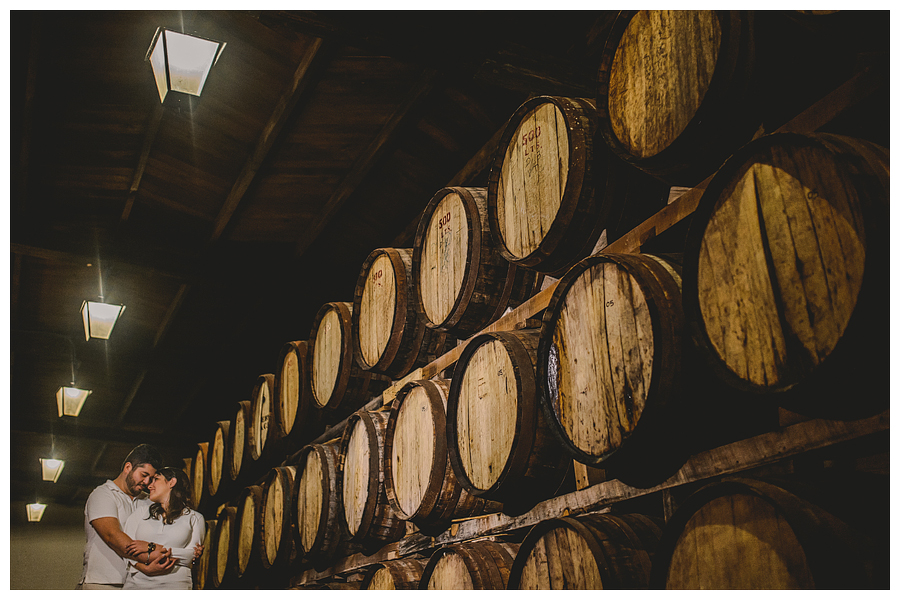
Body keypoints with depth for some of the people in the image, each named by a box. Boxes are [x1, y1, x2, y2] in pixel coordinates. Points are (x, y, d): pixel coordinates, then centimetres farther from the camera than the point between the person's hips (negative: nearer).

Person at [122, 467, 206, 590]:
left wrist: (152, 548, -8)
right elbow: (127, 546, 8)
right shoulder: (142, 509, 20)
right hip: (136, 583, 3)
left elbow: (192, 555, -2)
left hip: (174, 584, -3)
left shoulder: (195, 518, 11)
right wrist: (145, 568, -10)